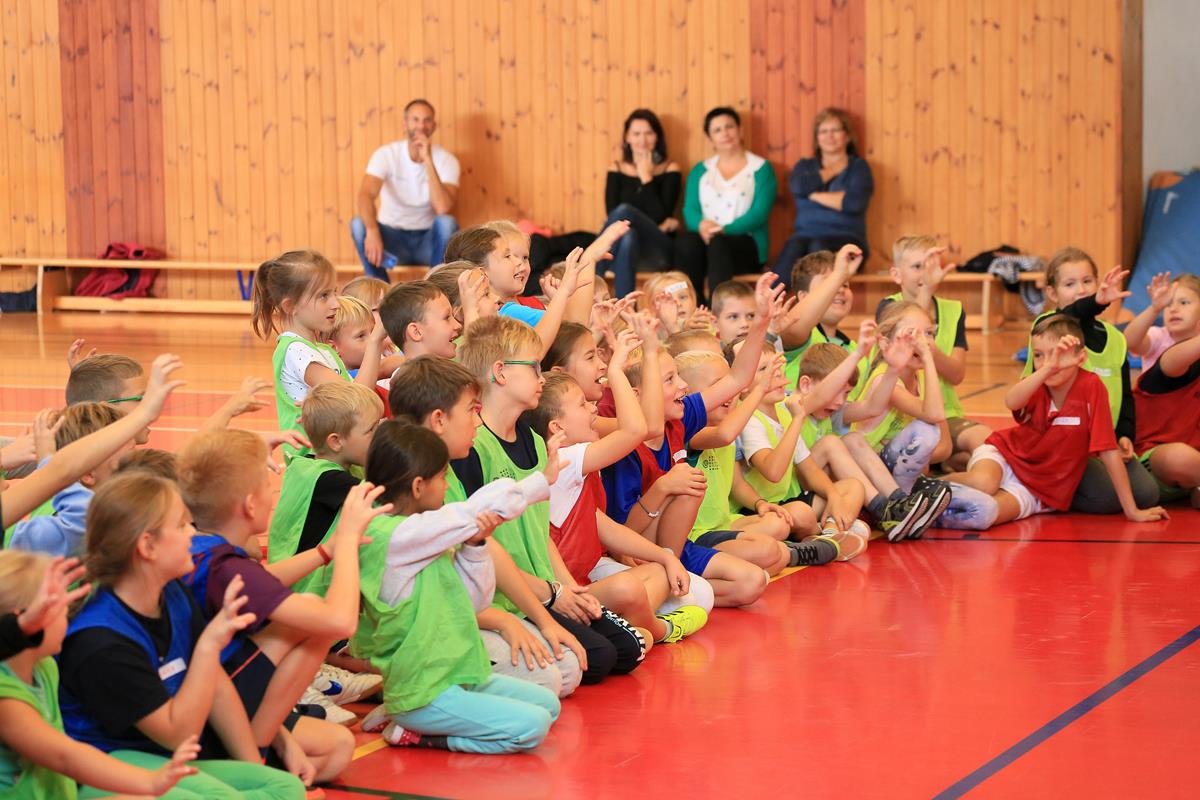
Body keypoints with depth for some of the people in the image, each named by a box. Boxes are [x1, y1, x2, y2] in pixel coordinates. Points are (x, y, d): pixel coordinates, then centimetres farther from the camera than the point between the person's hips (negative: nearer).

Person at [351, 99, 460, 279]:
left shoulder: (446, 160, -10)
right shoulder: (386, 154, -11)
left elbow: (443, 208, -27)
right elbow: (366, 195, -29)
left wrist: (428, 161, -31)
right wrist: (372, 231, -50)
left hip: (427, 242, 0)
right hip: (393, 239, 0)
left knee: (447, 222, -33)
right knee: (359, 224, -30)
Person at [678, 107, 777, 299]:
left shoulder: (761, 169, 9)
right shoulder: (700, 171, 20)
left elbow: (760, 213, -4)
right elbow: (690, 210, 8)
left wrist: (725, 230, -21)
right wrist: (702, 225, -17)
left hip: (746, 243, -2)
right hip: (707, 238, 2)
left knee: (718, 243, -38)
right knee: (687, 239, -34)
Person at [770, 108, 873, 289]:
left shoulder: (859, 167, 12)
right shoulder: (805, 165, 22)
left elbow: (855, 202, -9)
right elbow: (798, 187, -3)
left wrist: (814, 195, -1)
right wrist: (832, 172, 6)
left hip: (846, 240, -2)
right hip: (806, 236, 2)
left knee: (819, 247, -37)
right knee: (792, 246, -35)